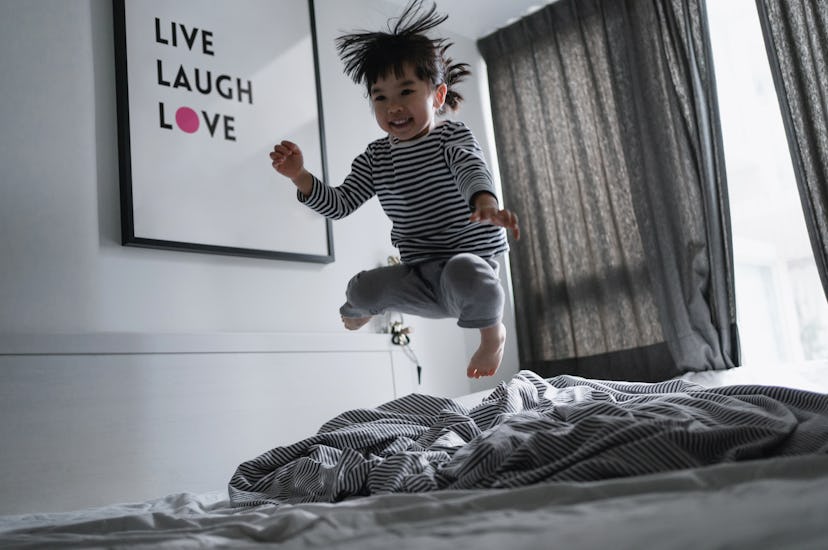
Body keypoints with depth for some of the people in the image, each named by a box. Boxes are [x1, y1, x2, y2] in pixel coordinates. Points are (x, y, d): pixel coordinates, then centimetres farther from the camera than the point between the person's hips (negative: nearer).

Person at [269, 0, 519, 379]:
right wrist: (299, 176, -14)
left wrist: (485, 203, -53)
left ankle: (492, 331, -3)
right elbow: (339, 205, 5)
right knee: (362, 289, -20)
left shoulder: (452, 136, -6)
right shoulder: (375, 157, 7)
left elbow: (471, 168, -29)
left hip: (472, 259, -4)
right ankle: (361, 310, 23)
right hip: (420, 276, 4)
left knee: (463, 272, -39)